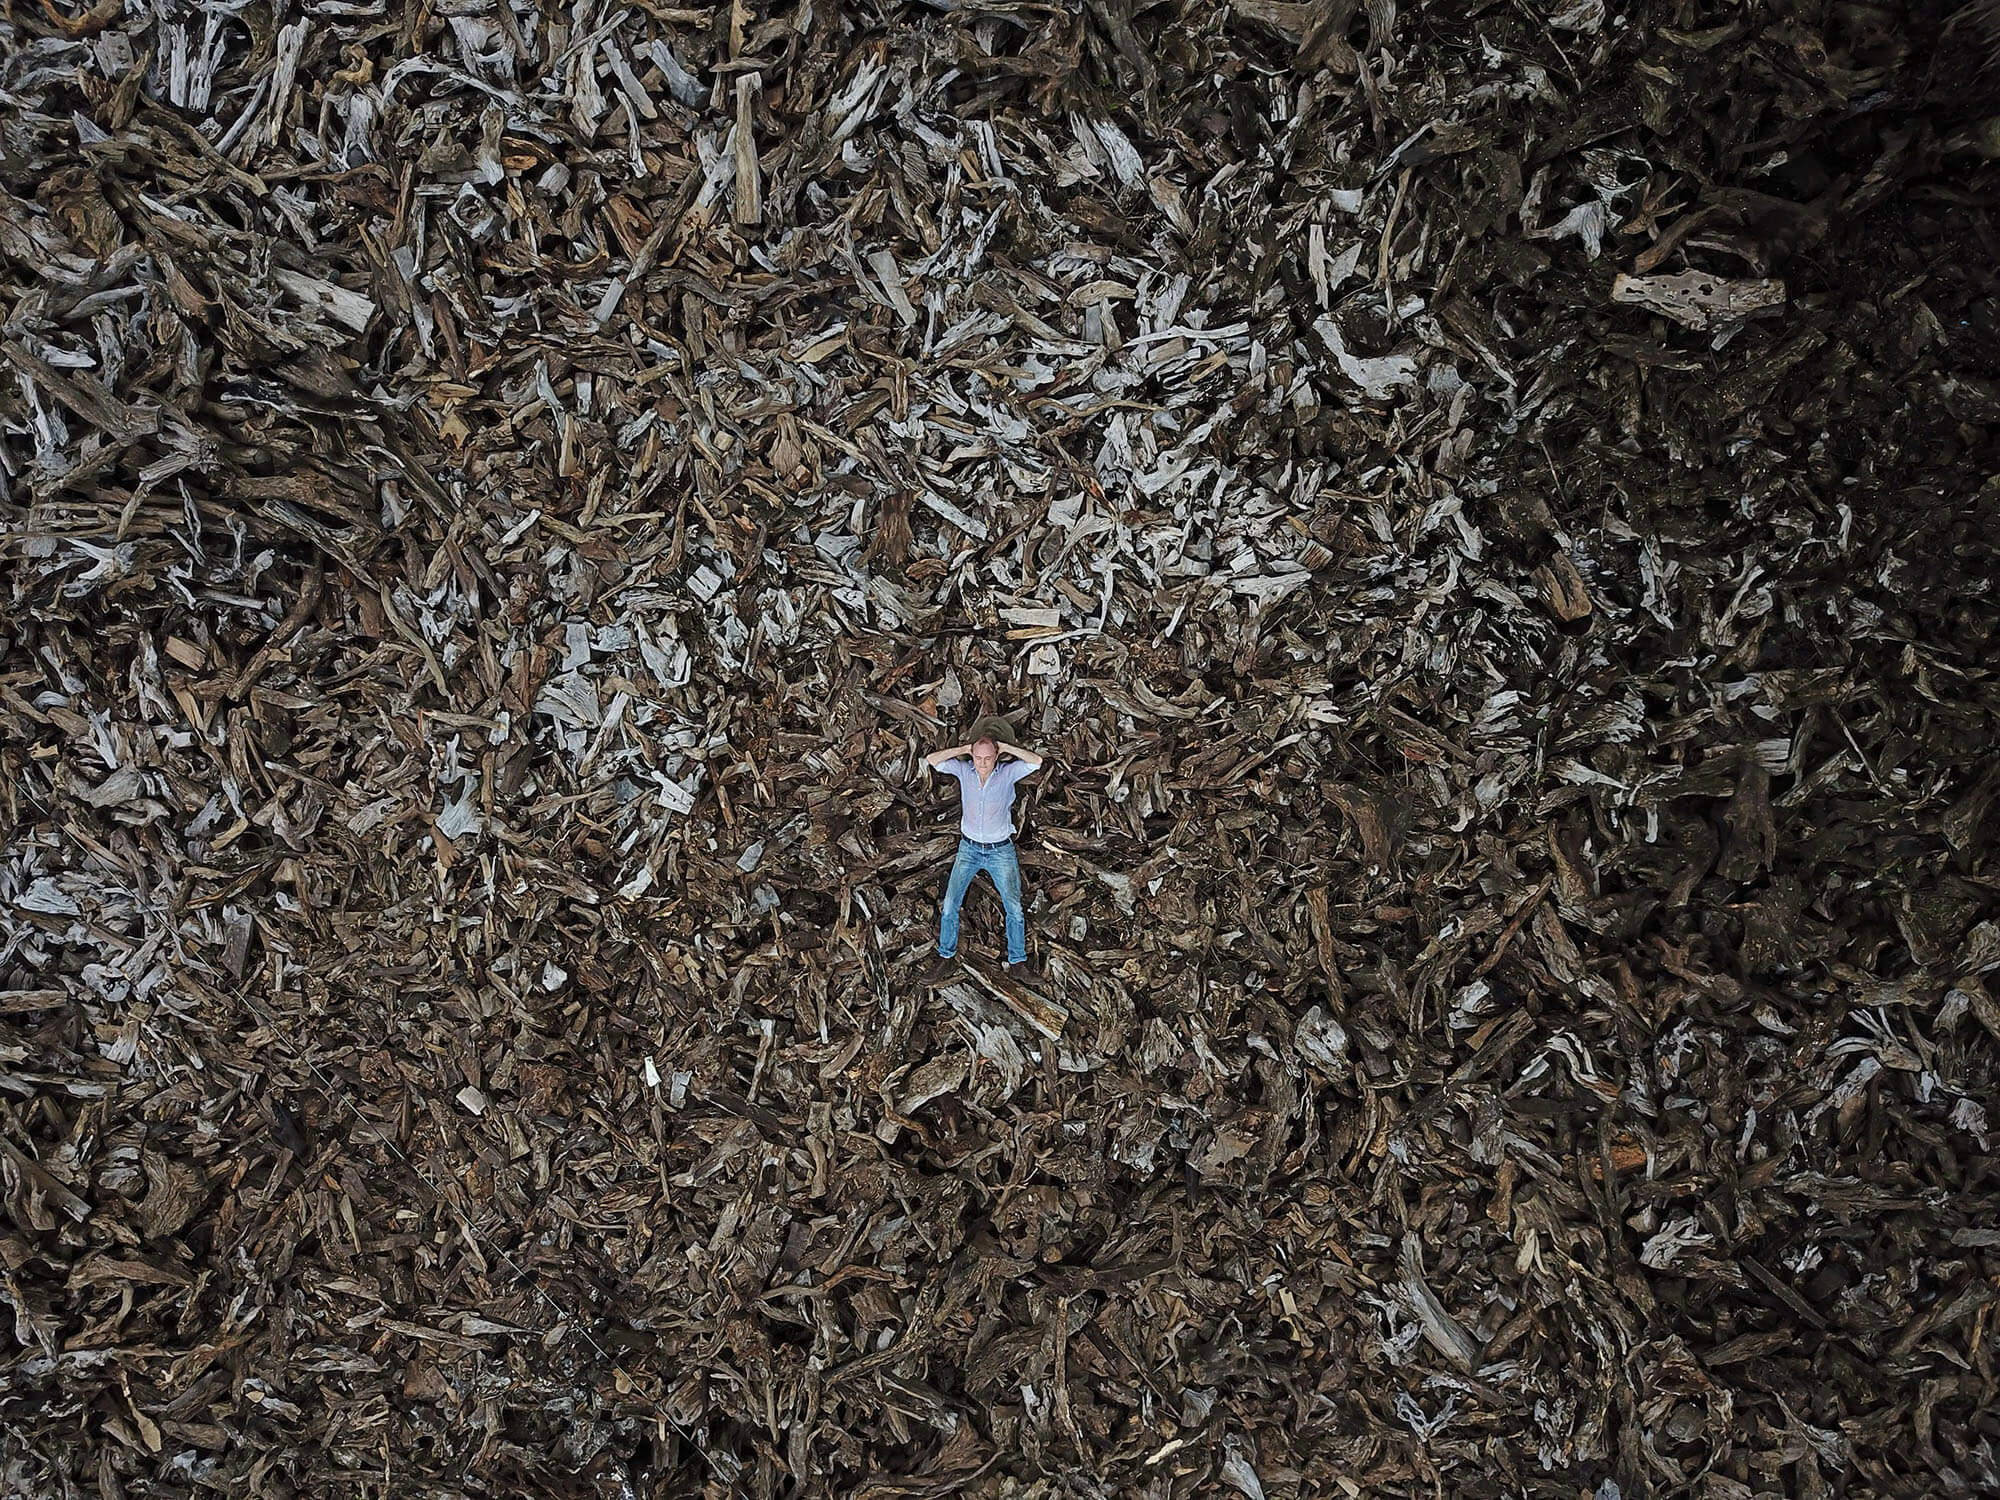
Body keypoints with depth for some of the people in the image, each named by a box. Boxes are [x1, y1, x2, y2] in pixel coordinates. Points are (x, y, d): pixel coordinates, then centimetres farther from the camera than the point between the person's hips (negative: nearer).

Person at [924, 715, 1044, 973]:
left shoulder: (1008, 772, -9)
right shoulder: (964, 769, -5)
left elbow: (1036, 761, -24)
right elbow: (931, 760, -14)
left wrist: (1006, 747, -18)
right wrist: (964, 748, -14)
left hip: (1001, 850, -1)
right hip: (968, 849, 1)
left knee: (1014, 908, -2)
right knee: (950, 904, -2)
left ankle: (1017, 960, 12)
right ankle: (946, 954, 15)